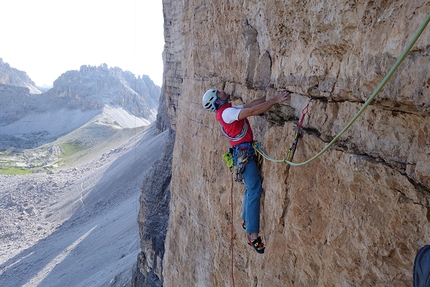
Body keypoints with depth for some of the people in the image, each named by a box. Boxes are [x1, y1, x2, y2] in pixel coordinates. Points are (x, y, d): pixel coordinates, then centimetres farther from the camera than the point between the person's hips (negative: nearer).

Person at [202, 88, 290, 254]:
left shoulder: (229, 111, 18)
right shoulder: (227, 112, -13)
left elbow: (250, 105, 12)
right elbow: (252, 111, -25)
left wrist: (269, 96, 4)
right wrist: (274, 100, -25)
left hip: (246, 152, 10)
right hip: (243, 153, -10)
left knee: (251, 188, 17)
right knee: (254, 189, -16)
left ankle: (247, 221, 29)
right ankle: (253, 235, -18)